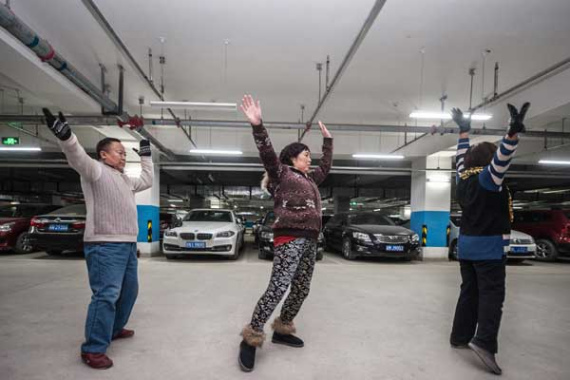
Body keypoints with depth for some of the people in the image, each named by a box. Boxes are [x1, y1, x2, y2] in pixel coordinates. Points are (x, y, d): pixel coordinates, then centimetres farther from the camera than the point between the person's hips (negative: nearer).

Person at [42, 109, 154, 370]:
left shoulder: (125, 180, 22)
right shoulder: (95, 170, -5)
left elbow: (147, 181, 36)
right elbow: (78, 158, -25)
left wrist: (146, 157, 37)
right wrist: (65, 136, -44)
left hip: (128, 244, 10)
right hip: (105, 246, -9)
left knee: (128, 291, 18)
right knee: (106, 295, -13)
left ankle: (115, 329, 35)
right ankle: (93, 349, -4)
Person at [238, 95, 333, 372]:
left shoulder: (310, 179, 25)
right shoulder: (282, 173, 3)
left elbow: (326, 166, 38)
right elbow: (267, 153, -12)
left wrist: (327, 139, 41)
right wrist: (257, 125, -25)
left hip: (310, 240, 8)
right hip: (289, 238, -8)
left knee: (301, 290, 9)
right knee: (278, 288, -16)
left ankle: (282, 330, 24)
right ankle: (251, 338, -6)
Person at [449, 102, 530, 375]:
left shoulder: (464, 178, 6)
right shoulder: (487, 178, -13)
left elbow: (462, 157, 21)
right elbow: (502, 159, -31)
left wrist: (464, 130, 29)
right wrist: (513, 133, -44)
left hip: (466, 246, 8)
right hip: (489, 248, -7)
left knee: (469, 292, 14)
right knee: (491, 294, -5)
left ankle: (460, 336, 18)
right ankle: (484, 342, -15)